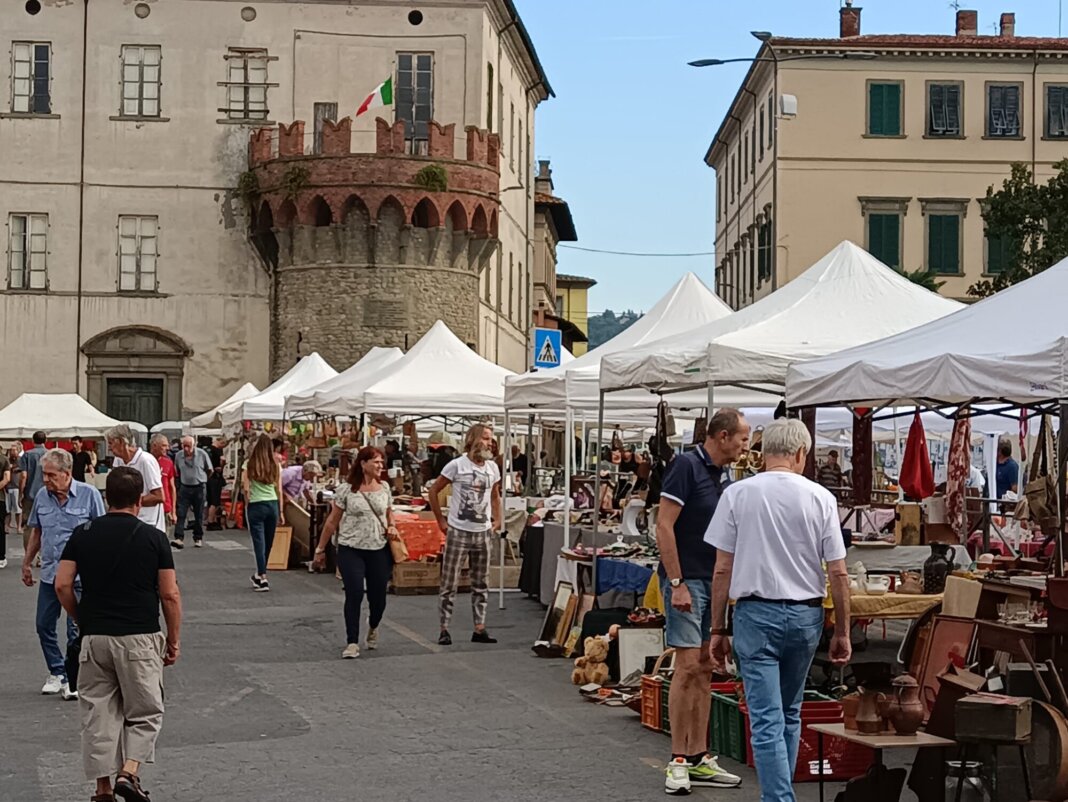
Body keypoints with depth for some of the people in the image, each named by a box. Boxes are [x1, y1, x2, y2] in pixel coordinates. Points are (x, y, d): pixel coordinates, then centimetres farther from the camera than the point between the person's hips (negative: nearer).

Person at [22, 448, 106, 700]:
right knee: (44, 625, 9)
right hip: (49, 573, 5)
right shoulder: (42, 496, 5)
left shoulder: (89, 495, -9)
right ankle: (57, 672, 24)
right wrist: (27, 563, 18)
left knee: (76, 629, -2)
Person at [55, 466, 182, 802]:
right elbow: (169, 595, -4)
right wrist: (174, 640, 6)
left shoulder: (83, 534, 3)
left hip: (94, 637, 2)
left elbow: (62, 586, -1)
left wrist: (82, 620, 14)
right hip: (140, 639, -2)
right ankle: (129, 773, -8)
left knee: (98, 714, 10)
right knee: (145, 713, 10)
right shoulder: (154, 538, -4)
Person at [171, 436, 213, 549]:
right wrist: (183, 479, 9)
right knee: (180, 514, -9)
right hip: (184, 487, 1)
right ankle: (179, 539, -14)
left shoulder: (202, 454, -7)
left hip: (199, 487, -1)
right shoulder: (179, 456, 0)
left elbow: (209, 470, 5)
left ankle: (198, 538, 18)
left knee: (199, 515, 7)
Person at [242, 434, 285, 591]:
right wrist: (280, 512, 11)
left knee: (259, 542, 0)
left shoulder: (249, 464, -5)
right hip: (273, 505, 3)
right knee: (268, 543, 14)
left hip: (256, 506, -3)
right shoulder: (276, 465, 3)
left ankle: (263, 578, -6)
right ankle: (259, 575, 30)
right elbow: (279, 490, 5)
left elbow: (245, 488, -8)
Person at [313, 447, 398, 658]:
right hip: (351, 550, -3)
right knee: (354, 594, -10)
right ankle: (352, 643, -1)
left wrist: (392, 526, -1)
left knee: (378, 596, 7)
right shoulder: (346, 490, -6)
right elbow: (332, 521, 0)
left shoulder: (384, 488, 5)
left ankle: (373, 628, 39)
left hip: (379, 550, 3)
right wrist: (321, 549, 2)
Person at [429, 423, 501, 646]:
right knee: (449, 584, -1)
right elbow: (434, 491, -3)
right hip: (458, 532, -5)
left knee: (481, 584, 9)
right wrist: (441, 521, -3)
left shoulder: (493, 468, 6)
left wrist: (497, 519, 10)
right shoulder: (457, 465, -10)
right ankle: (444, 629, 6)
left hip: (483, 532, 5)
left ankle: (479, 629, 16)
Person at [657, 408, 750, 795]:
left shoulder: (725, 474, 12)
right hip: (687, 580, -8)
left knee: (704, 669, 9)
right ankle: (678, 761, -4)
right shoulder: (686, 466, -13)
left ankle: (699, 758, 13)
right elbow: (664, 527, -17)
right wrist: (676, 583, -19)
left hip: (714, 581, 8)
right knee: (688, 665, -10)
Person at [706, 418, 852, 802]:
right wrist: (842, 632, 8)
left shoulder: (737, 494, -4)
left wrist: (717, 629, 4)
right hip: (806, 615, 2)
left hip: (756, 613, -2)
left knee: (767, 720, -3)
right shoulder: (820, 498, -2)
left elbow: (723, 570, -4)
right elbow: (838, 573, -1)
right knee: (790, 715, 18)